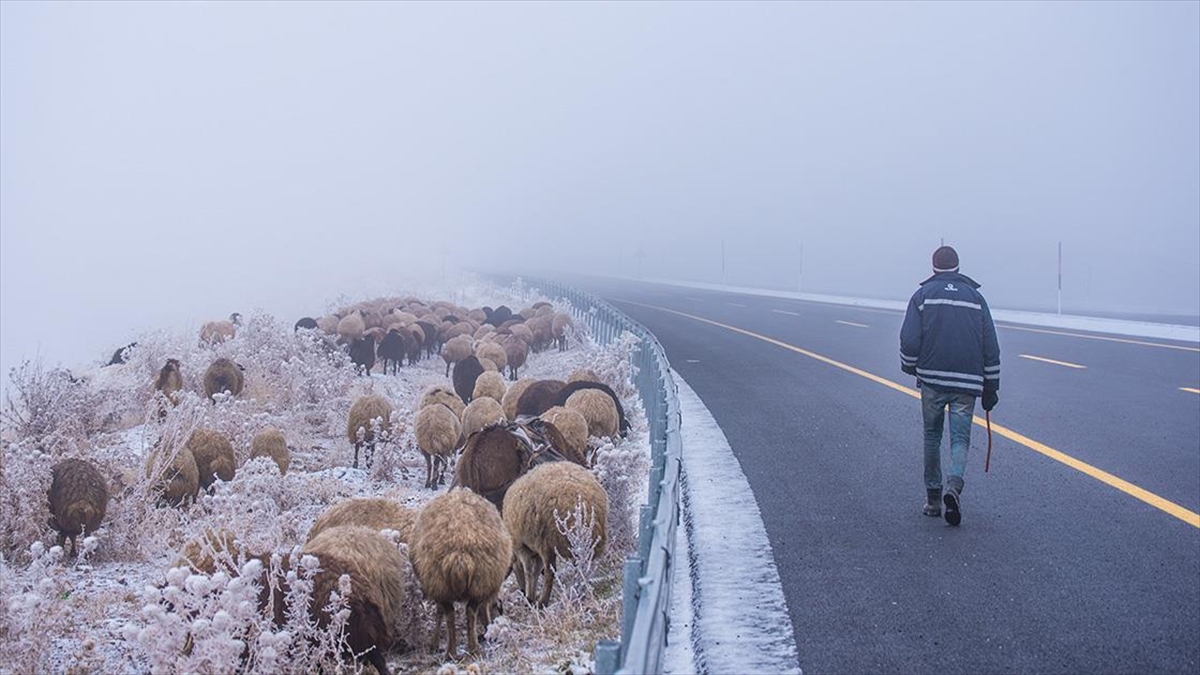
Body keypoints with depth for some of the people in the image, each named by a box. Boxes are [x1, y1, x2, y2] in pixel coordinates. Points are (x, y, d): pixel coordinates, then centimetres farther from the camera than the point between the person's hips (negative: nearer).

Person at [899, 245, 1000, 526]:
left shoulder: (923, 295, 2)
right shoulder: (976, 297, 9)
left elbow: (909, 340, -6)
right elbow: (991, 347, 7)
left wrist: (911, 367, 13)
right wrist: (990, 387, 13)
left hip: (931, 379, -1)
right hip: (967, 383, 1)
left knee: (932, 437, 14)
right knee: (960, 439, 4)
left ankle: (933, 497, 19)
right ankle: (954, 484, -23)